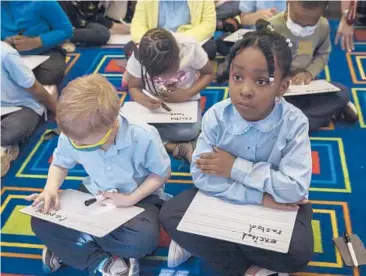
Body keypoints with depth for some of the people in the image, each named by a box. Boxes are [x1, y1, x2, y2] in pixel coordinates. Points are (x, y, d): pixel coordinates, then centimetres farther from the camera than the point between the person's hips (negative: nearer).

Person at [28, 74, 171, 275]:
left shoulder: (143, 137, -29)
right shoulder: (72, 137, -18)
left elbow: (161, 173, -13)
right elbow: (60, 164, 3)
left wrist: (131, 198, -25)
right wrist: (51, 188, -18)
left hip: (138, 198, -3)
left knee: (143, 239, -37)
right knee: (40, 222, -16)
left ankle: (66, 247, -13)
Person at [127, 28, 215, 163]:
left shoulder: (190, 47, -24)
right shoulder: (139, 56, -21)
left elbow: (208, 74, -8)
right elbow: (134, 87, -8)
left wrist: (187, 93, -25)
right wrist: (144, 100, -32)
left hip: (185, 100, -1)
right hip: (153, 102, 2)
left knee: (188, 131, -33)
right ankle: (176, 147, -21)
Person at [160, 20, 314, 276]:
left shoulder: (294, 123, -21)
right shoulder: (216, 116, -17)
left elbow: (296, 188, -27)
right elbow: (202, 175, -20)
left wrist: (235, 167, -24)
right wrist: (259, 197, -27)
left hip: (280, 203, -2)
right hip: (224, 197, 2)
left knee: (298, 252, -29)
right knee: (170, 214, -18)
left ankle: (209, 243, -10)